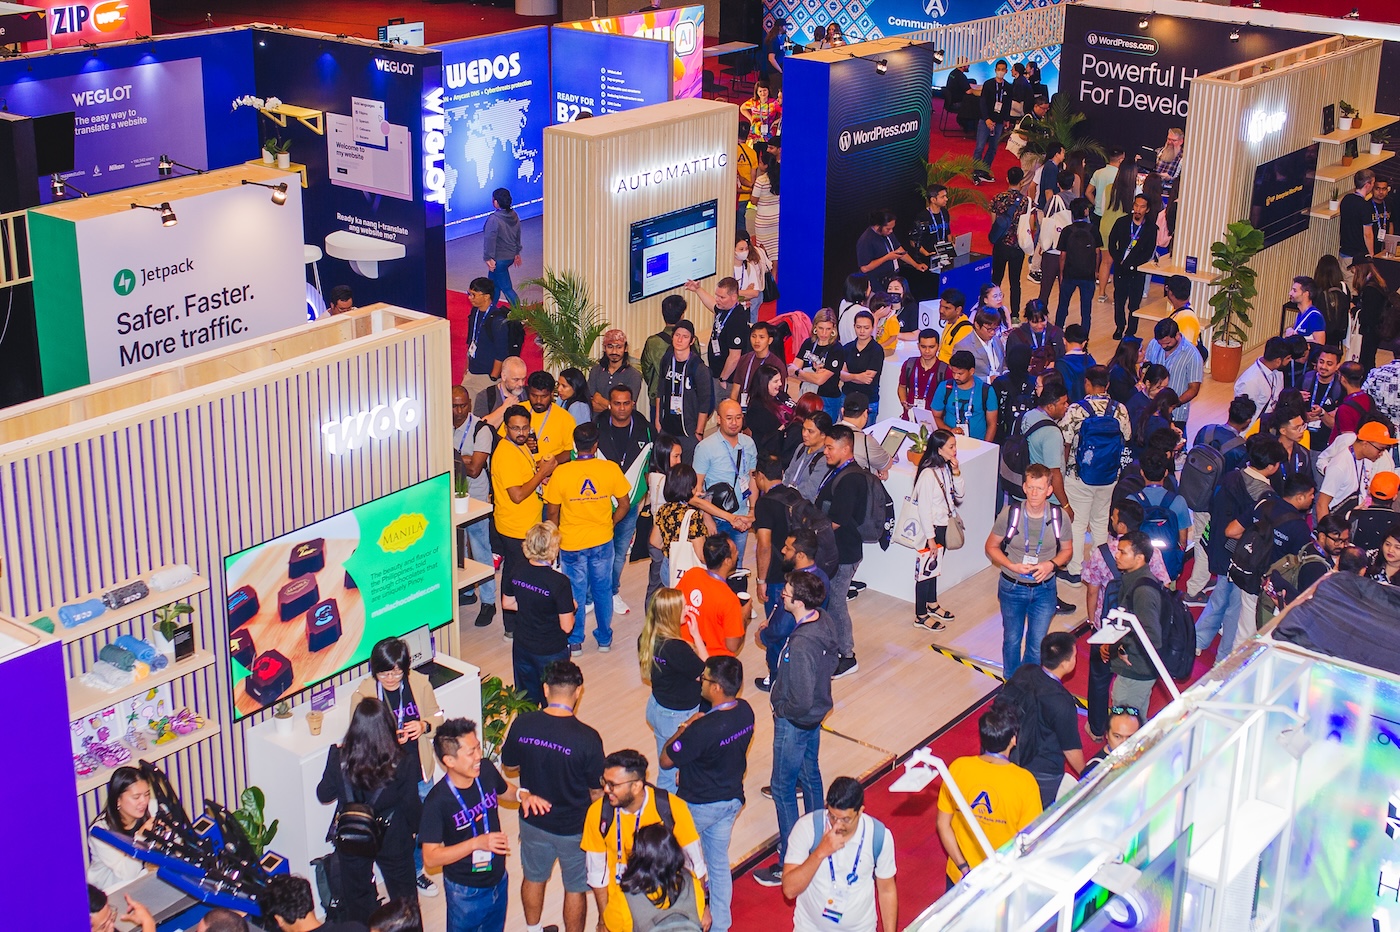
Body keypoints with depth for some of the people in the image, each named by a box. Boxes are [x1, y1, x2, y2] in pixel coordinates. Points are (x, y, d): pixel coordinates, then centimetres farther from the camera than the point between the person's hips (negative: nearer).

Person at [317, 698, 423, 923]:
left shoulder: (338, 757, -21)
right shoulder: (405, 763, -24)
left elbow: (324, 795, -5)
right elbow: (411, 805, -14)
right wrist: (418, 828, 7)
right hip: (393, 840, -1)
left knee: (356, 899, 22)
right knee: (404, 897, 22)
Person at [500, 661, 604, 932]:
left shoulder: (522, 724, -18)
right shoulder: (587, 738, -27)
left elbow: (509, 768, -1)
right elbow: (597, 791, -14)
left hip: (533, 820, 4)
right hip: (574, 827, -4)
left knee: (533, 878, 27)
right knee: (575, 887, 19)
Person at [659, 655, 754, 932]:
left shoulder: (703, 729, -35)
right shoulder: (745, 712, -11)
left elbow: (666, 760, -21)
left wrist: (683, 729, -10)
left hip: (699, 805, -7)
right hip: (733, 799, 7)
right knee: (719, 862, 22)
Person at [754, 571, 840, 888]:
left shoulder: (801, 644, -35)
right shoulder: (823, 621, -8)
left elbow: (801, 701, -32)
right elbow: (833, 659, 10)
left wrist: (781, 709, -13)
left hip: (794, 722, -9)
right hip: (816, 713, 9)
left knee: (783, 788, 5)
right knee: (810, 776, 24)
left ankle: (789, 864, 16)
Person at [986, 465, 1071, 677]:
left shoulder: (1059, 516, -12)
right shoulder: (1010, 513, -16)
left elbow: (1066, 550, 4)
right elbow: (991, 547, -4)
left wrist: (1051, 564, -17)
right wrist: (1012, 566, -21)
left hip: (1044, 589, 0)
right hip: (1012, 588, 0)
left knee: (1037, 646, 6)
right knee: (1012, 640, 16)